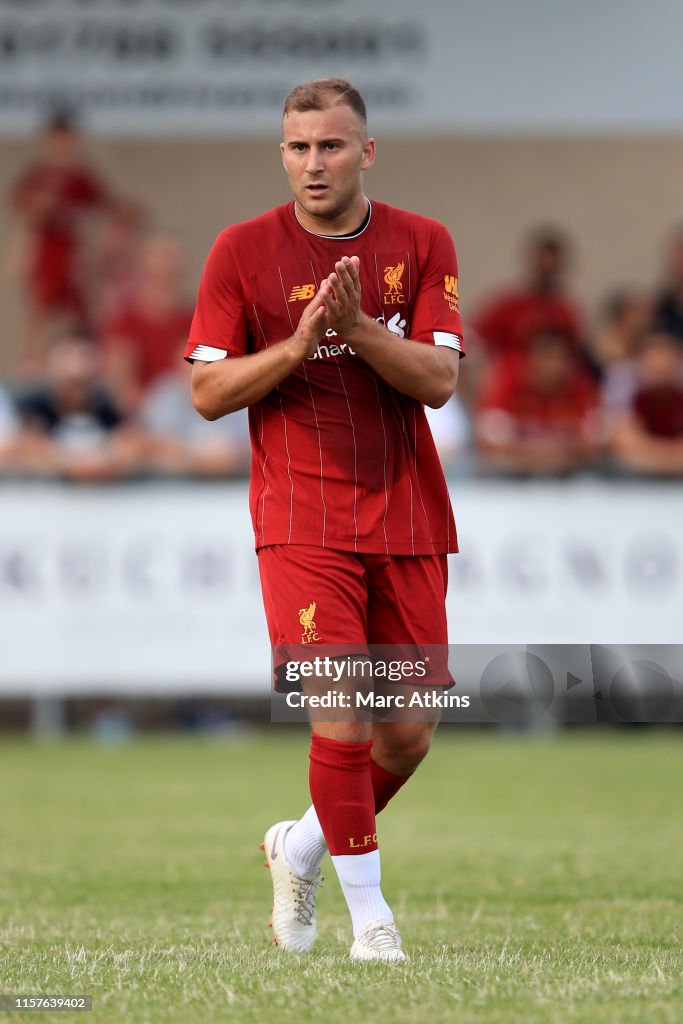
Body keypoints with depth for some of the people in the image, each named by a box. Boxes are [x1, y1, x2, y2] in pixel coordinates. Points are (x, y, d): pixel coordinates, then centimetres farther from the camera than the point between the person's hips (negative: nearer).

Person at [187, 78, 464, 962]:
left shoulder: (422, 245, 5)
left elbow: (439, 378, -5)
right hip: (301, 519, -3)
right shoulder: (242, 251, 0)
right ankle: (369, 913, -3)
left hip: (408, 519, 3)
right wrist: (302, 341, -16)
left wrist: (359, 328, -20)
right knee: (341, 716, -16)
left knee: (410, 733, 4)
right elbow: (208, 392, -2)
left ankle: (302, 847, 30)